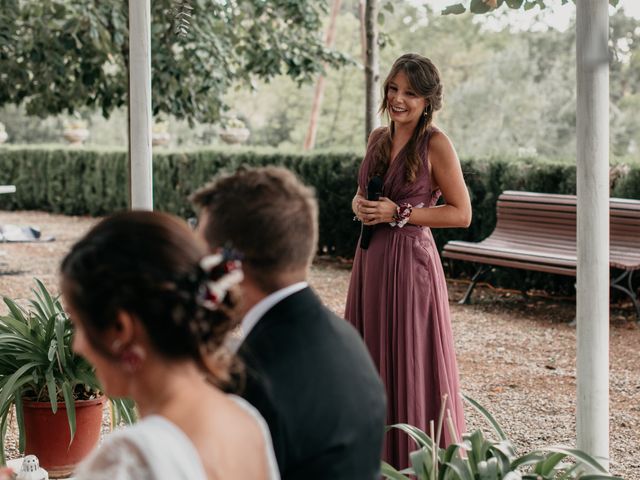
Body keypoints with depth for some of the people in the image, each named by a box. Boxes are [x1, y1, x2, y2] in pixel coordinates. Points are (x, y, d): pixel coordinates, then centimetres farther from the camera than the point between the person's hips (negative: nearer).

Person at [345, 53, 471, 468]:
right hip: (371, 259, 7)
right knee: (369, 360, 12)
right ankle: (374, 455, 24)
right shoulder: (379, 138, 10)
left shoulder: (436, 144, -10)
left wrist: (398, 213, -15)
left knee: (409, 364, -1)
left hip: (409, 261, -7)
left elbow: (461, 214, -11)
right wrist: (359, 206, -1)